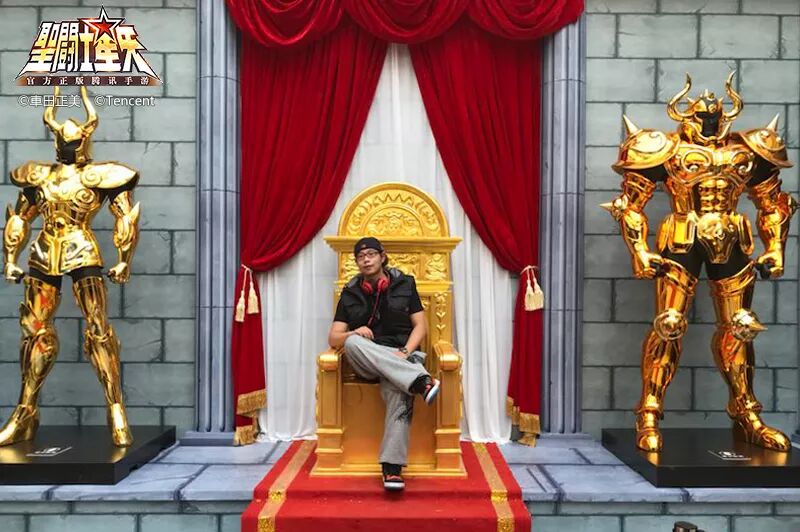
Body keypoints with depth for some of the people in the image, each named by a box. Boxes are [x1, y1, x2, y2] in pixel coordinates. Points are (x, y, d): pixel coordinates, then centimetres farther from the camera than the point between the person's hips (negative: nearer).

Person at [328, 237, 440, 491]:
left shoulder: (404, 285, 9)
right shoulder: (350, 293, 11)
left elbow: (420, 326, 6)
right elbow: (333, 338, 5)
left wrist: (405, 352, -13)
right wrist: (354, 333, -18)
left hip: (400, 357, -1)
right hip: (366, 363, 1)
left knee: (400, 394, -35)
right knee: (353, 342, -35)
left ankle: (392, 467, -34)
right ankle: (420, 381, -43)